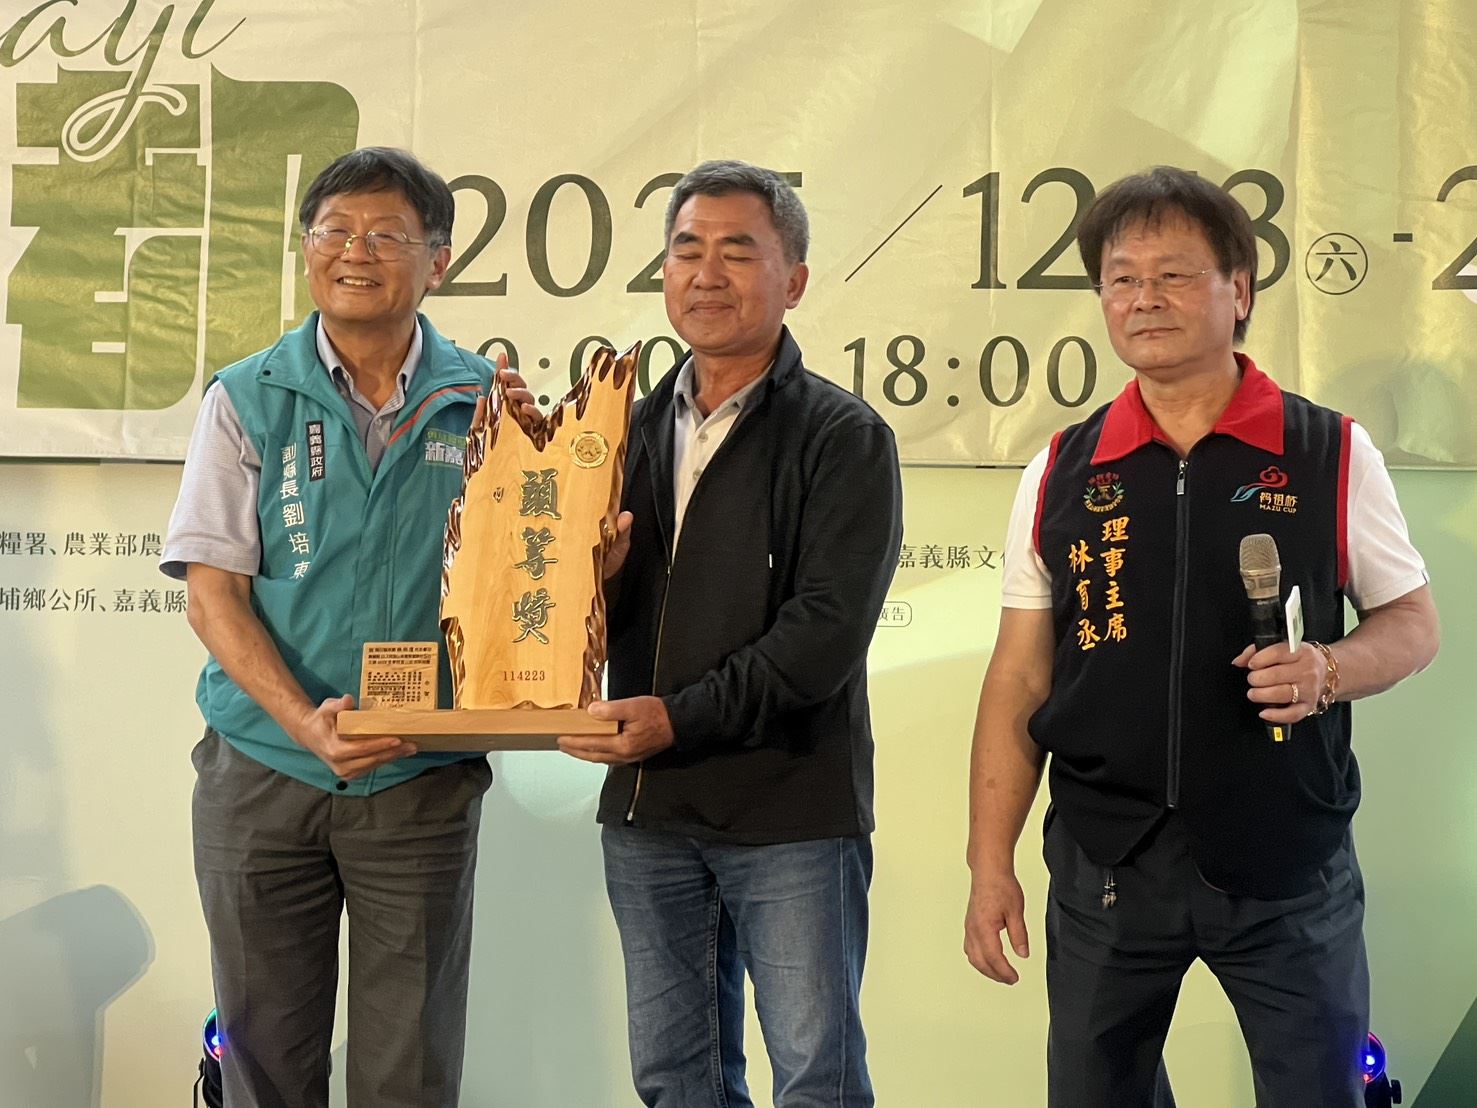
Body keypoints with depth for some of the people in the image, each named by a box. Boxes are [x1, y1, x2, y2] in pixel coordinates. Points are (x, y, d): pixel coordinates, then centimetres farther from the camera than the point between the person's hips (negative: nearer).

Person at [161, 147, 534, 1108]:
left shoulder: (483, 404, 3)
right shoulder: (247, 400, 1)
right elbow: (213, 590, -4)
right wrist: (305, 721, -18)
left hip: (423, 782, 0)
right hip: (263, 775, 0)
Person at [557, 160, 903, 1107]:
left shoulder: (844, 439, -5)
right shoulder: (636, 429, 14)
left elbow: (827, 629, -16)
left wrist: (681, 717, -22)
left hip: (792, 815, -5)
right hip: (647, 811, 6)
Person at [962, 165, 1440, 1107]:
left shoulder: (1332, 454, -2)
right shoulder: (1063, 473, 3)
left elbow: (1412, 623, 6)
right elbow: (1021, 677, 5)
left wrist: (1329, 670, -17)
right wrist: (991, 863, 1)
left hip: (1290, 866, -1)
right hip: (1104, 866, 2)